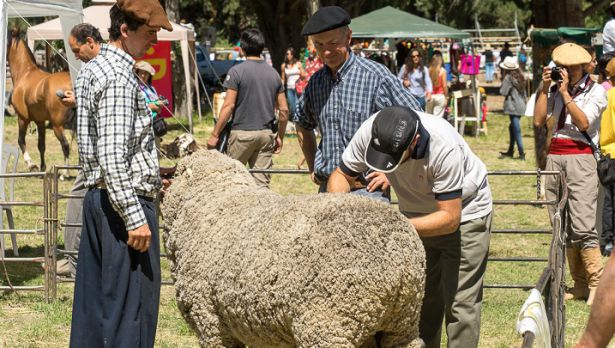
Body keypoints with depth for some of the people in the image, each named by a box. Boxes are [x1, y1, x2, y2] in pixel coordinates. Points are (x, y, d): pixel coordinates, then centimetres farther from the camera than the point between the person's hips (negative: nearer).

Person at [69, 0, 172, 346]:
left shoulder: (93, 69, 15)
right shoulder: (119, 78, -16)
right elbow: (112, 155, -23)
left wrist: (148, 177, 25)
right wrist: (135, 217, -23)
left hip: (98, 197, 10)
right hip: (126, 201, -10)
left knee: (93, 299, 12)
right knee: (133, 304, -6)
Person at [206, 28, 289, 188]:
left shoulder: (237, 71, -7)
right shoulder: (273, 73, 8)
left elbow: (229, 105, -11)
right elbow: (284, 110, 8)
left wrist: (215, 135, -6)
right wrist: (280, 137, 19)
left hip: (242, 133, -4)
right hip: (267, 133, 4)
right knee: (262, 183, 4)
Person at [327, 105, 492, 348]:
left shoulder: (444, 148, -38)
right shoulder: (370, 132, -25)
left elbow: (450, 218, -32)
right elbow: (341, 176, -10)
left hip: (463, 211, -5)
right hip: (416, 213, 5)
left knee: (460, 304, -8)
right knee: (419, 303, 6)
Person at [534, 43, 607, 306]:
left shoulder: (595, 91, 2)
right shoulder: (555, 89, 15)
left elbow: (583, 122, -12)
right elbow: (538, 120, 4)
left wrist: (566, 92, -11)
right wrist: (545, 87, 1)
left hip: (580, 158, -5)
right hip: (554, 156, 5)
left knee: (583, 225, -14)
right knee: (563, 227, 4)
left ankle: (596, 284, -11)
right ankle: (579, 284, 8)